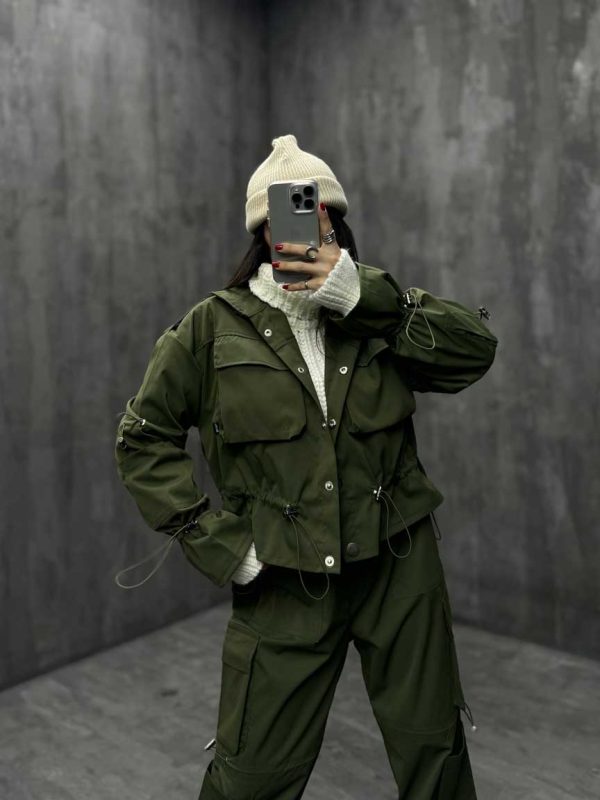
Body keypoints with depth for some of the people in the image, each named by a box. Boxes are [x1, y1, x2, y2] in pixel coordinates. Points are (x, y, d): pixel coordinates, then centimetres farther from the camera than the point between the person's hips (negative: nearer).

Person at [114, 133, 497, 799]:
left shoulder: (377, 309, 4)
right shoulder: (214, 326, -1)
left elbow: (476, 349, -10)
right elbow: (144, 437, 3)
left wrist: (360, 295, -20)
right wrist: (211, 541, -5)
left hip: (399, 565, 2)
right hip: (282, 582, -1)